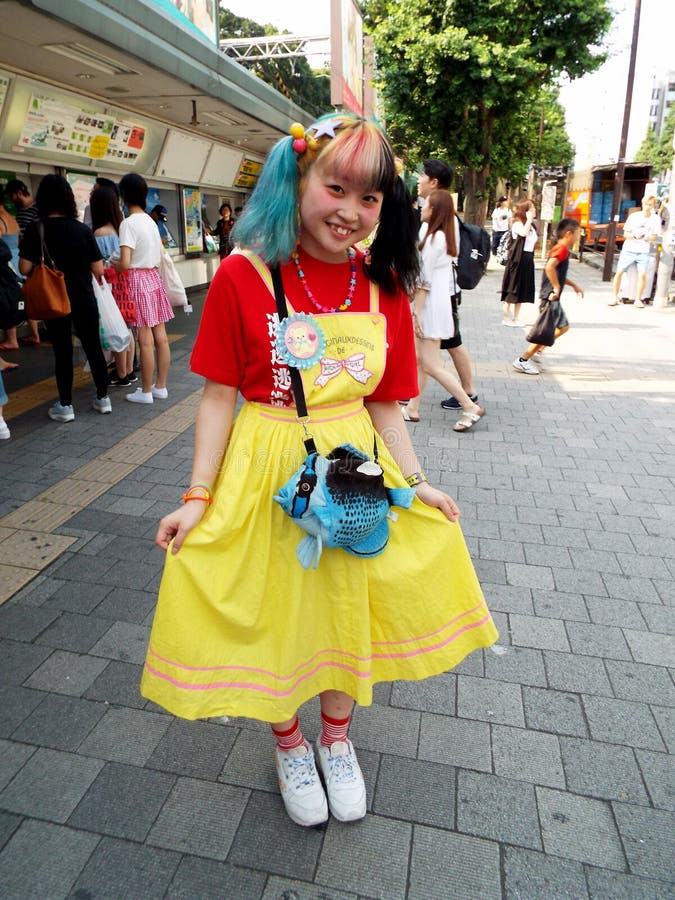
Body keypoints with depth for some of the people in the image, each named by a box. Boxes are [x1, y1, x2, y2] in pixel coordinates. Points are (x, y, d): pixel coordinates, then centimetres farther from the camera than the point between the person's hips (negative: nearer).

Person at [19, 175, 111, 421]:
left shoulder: (35, 229, -8)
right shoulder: (83, 230, -4)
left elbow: (25, 268, -11)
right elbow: (98, 270, -4)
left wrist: (43, 265, 9)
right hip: (84, 299, 1)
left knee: (62, 351, 7)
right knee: (93, 347, 11)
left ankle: (65, 406, 13)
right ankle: (103, 398, 19)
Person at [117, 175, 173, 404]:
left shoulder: (128, 223, -13)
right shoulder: (150, 220, 10)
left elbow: (125, 263, -20)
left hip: (138, 280, -7)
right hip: (154, 277, 7)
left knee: (145, 340, -3)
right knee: (160, 336, 8)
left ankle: (146, 391, 6)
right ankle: (161, 386, 16)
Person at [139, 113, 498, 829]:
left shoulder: (384, 288, -1)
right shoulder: (243, 275, -12)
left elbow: (381, 404, 3)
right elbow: (219, 396, -8)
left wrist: (416, 483, -3)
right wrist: (198, 496, -11)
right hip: (268, 471, -3)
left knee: (348, 606, 17)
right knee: (271, 614, 14)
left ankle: (337, 739, 47)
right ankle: (289, 744, 45)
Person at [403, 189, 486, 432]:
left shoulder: (433, 238, -16)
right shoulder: (445, 235, 11)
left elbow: (424, 280, -18)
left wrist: (416, 312, -16)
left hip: (430, 305, -10)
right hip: (438, 301, 10)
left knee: (431, 365, -6)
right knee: (420, 360, 13)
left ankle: (470, 407, -1)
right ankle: (413, 408, 21)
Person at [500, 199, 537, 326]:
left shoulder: (531, 226, 14)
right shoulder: (517, 224, -12)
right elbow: (524, 233, -33)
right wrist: (529, 219, -23)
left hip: (528, 259, 8)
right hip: (518, 259, -8)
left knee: (522, 289, 11)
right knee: (512, 289, -2)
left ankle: (515, 318, 20)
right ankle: (506, 318, 7)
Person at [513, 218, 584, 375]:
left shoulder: (559, 248, 16)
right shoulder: (562, 249, -15)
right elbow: (550, 267, -32)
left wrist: (574, 285, 22)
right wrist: (557, 287, -25)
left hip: (554, 298, 10)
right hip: (550, 297, -10)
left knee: (563, 326, 20)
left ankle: (537, 350, 24)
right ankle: (523, 361, -2)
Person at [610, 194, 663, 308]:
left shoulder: (656, 219, 4)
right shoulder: (633, 216, 4)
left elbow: (655, 236, 3)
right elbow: (625, 234, 5)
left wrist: (646, 237, -19)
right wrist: (634, 235, -16)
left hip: (644, 251, -1)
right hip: (629, 249, 1)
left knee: (642, 274, -16)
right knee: (619, 272, -8)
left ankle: (638, 300, -2)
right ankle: (615, 298, 5)